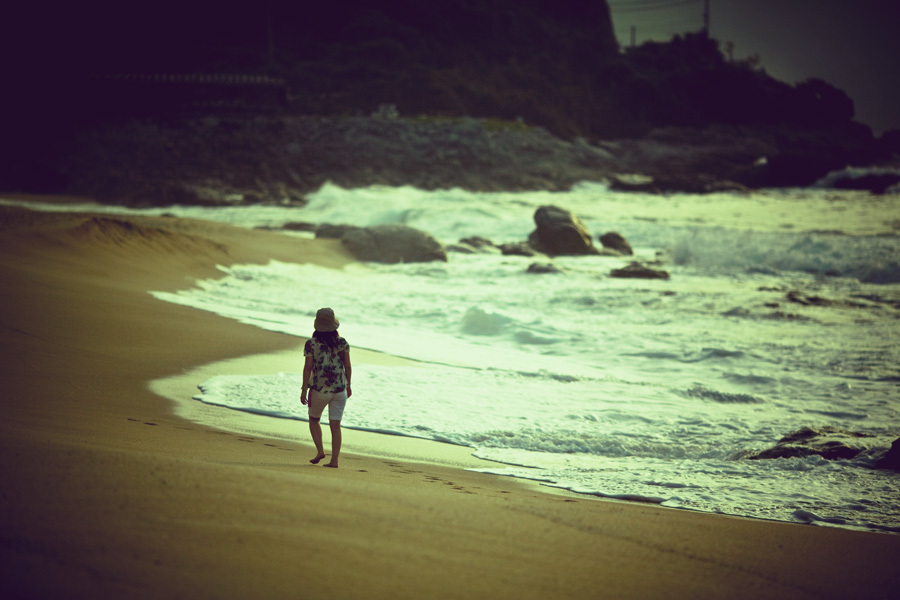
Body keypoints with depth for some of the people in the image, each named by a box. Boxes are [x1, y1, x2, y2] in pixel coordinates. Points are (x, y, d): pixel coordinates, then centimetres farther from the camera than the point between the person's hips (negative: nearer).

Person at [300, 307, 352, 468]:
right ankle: (334, 460, 2)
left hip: (319, 389, -2)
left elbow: (308, 367, -10)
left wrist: (304, 390, -6)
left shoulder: (311, 343, -9)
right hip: (339, 388, 2)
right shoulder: (342, 342, -2)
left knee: (314, 420, 20)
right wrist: (348, 385, 14)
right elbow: (347, 366, 2)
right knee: (335, 425, 5)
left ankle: (320, 450, 4)